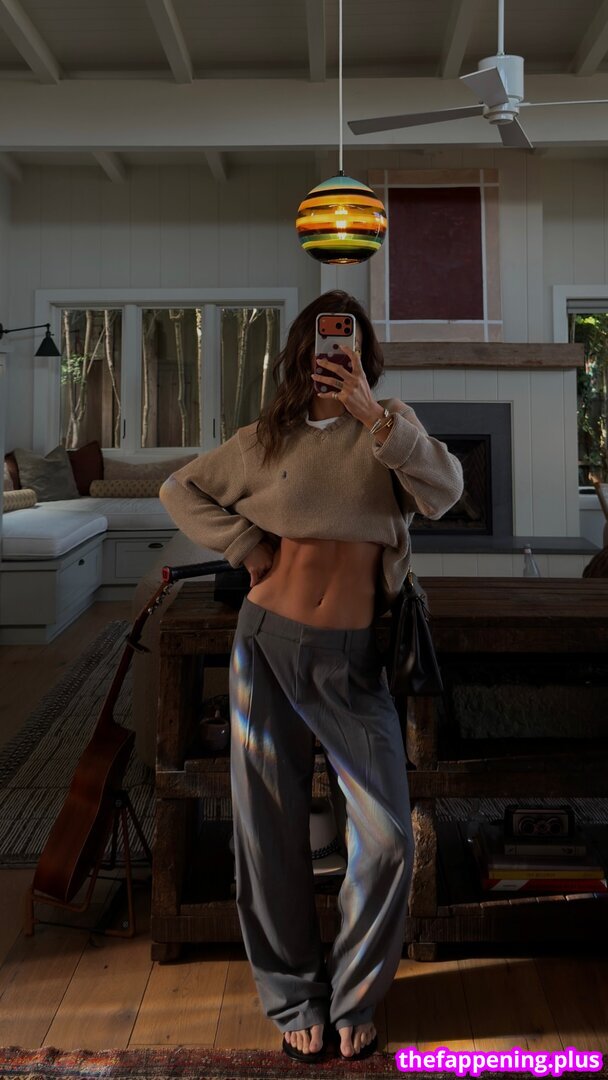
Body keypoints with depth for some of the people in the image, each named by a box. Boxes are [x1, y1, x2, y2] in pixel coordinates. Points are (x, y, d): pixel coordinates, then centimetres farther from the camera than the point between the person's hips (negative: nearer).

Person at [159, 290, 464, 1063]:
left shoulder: (387, 428, 4)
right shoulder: (265, 439, 7)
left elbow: (443, 493, -14)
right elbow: (179, 490, 13)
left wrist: (372, 414, -24)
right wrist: (246, 545, 0)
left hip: (352, 657, -1)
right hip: (269, 644, 1)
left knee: (388, 841, -4)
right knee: (271, 835, 8)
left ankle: (352, 999, 20)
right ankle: (294, 1002, 27)